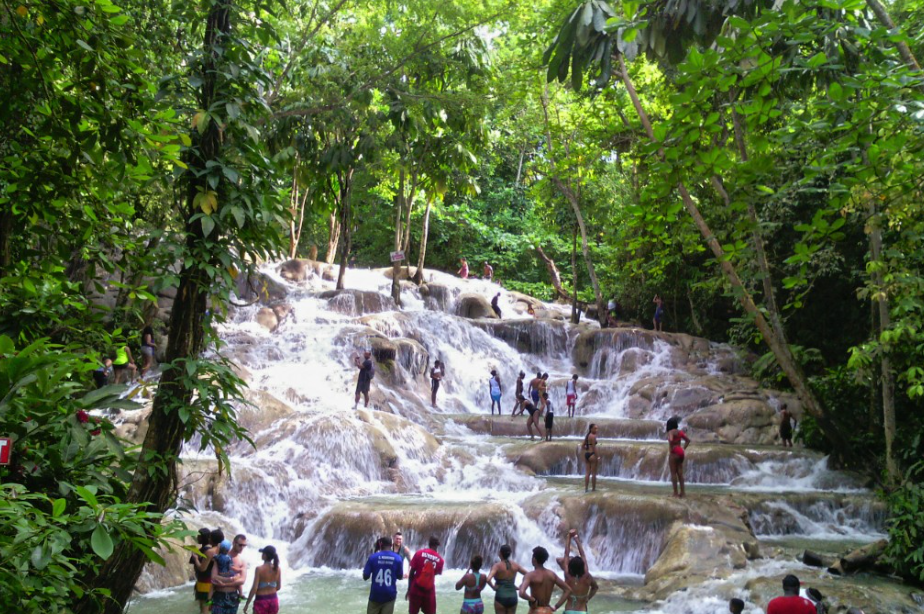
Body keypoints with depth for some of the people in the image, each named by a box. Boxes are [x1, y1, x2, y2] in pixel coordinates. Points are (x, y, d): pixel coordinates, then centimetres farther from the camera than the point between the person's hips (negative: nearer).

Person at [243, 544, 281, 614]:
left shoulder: (259, 569, -15)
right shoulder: (277, 569, -1)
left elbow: (254, 588, -15)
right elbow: (278, 587, 8)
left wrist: (247, 604, -8)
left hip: (261, 600, -5)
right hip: (273, 600, 5)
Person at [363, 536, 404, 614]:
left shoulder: (373, 557, -7)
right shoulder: (398, 558, -4)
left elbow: (365, 576, -5)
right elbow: (400, 577, 4)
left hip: (376, 594, 0)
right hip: (389, 594, 0)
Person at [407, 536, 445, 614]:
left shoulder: (419, 553, -6)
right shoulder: (439, 559, -2)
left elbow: (412, 572, -5)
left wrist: (409, 589, 1)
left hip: (416, 589, 0)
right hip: (429, 590, 0)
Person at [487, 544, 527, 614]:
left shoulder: (497, 565, -10)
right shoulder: (515, 565, 3)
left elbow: (488, 579, -26)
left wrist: (493, 587, -9)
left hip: (501, 598, -4)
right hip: (513, 597, 4)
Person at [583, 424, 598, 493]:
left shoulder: (587, 436, 13)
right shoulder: (593, 436, -13)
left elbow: (583, 446, 15)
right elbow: (594, 447, -16)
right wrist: (597, 457, -13)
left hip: (586, 454, 8)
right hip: (592, 455, -8)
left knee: (587, 473, 10)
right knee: (594, 473, 2)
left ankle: (585, 488, 10)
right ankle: (594, 488, 8)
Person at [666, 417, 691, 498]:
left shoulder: (671, 432, -14)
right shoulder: (680, 432, 9)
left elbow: (671, 440, -33)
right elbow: (688, 440, 15)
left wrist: (671, 449, -18)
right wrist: (683, 449, 12)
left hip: (673, 454, -7)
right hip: (680, 453, 7)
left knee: (673, 473, 0)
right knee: (680, 473, 12)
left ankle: (675, 493, 0)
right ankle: (682, 492, 13)